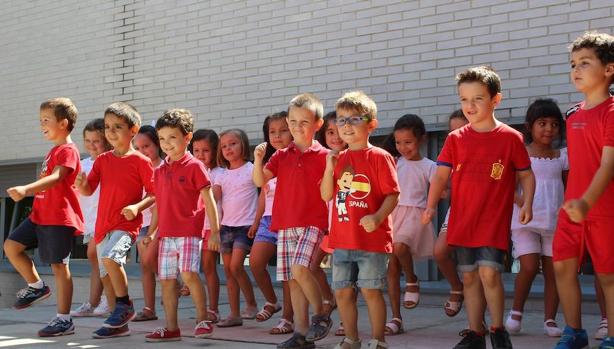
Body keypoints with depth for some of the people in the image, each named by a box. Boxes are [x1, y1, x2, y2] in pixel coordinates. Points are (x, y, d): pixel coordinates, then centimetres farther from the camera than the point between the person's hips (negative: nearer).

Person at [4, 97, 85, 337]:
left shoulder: (68, 150, -11)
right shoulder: (54, 150, 19)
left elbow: (56, 177, -29)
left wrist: (26, 189, -41)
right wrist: (28, 191, 20)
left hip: (59, 218, -9)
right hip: (40, 215, 9)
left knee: (58, 265, -5)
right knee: (11, 246, 4)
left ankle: (64, 319, 1)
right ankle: (36, 287, 19)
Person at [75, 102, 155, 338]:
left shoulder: (140, 161, -6)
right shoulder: (102, 160, 9)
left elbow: (154, 193, -4)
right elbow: (88, 190, 5)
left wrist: (137, 207, -20)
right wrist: (81, 184, -17)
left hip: (127, 223, -6)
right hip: (103, 225, 6)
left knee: (110, 257, -30)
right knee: (106, 275, 8)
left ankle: (125, 305, -10)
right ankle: (119, 324, 19)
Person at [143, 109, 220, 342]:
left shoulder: (194, 166, -4)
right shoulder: (160, 171, 13)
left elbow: (209, 200, -5)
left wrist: (214, 231, -9)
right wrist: (153, 231, 16)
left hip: (189, 231, -6)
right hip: (166, 234, 6)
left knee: (188, 274, -18)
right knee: (167, 280, 7)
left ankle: (203, 319, -3)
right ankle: (171, 328, 14)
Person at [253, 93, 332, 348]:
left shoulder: (322, 156, -1)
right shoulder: (281, 156, 11)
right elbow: (259, 181, 3)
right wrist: (258, 159, -14)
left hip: (312, 223, -5)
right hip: (284, 224, 5)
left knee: (299, 269, -23)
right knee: (293, 280, 5)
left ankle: (321, 316, -1)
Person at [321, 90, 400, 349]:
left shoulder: (379, 157, -6)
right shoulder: (338, 158, 12)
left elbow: (392, 194, -10)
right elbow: (326, 196, 7)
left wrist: (377, 217, -24)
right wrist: (330, 169, -6)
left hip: (371, 239, -6)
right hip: (342, 238, 6)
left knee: (370, 290, -1)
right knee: (342, 291, 9)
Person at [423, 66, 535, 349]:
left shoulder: (510, 138, -2)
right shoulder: (456, 139, 5)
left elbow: (526, 175, 5)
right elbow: (441, 175, 0)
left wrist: (527, 203, -11)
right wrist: (431, 206, -13)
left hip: (494, 221, -3)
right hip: (462, 220, 4)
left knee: (489, 272, -14)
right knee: (469, 277, 9)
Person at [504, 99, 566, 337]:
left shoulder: (562, 157, 9)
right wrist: (521, 201, -18)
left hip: (555, 222, 3)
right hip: (526, 221, -3)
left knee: (553, 270, 3)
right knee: (529, 267, -12)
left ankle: (550, 320, 13)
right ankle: (516, 311, 9)